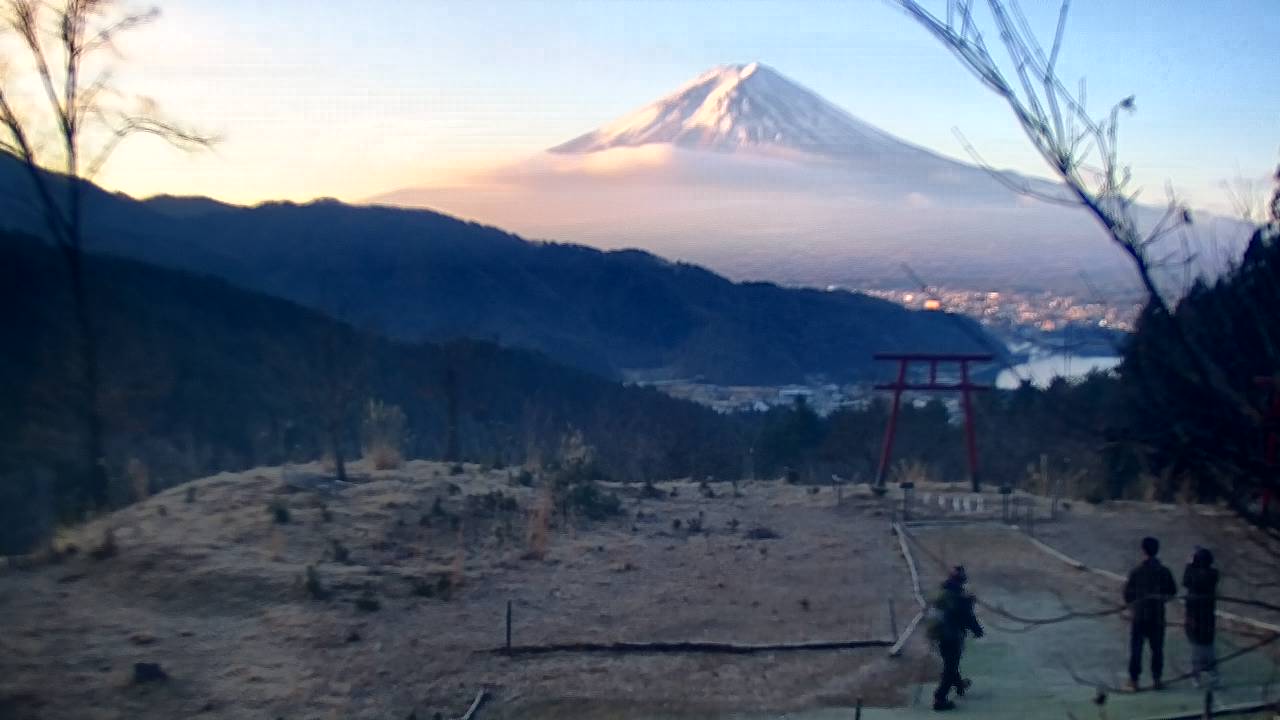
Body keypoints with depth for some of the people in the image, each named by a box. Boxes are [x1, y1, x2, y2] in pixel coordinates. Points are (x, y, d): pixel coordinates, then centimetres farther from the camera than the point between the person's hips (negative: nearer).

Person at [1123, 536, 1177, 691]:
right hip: (1157, 616, 2)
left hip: (1139, 616, -2)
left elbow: (1128, 593, -6)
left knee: (1136, 649, 6)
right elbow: (1172, 593, 4)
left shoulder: (1137, 571, -12)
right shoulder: (1164, 571, -5)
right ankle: (1156, 680, 16)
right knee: (1157, 649, 13)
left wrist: (1131, 605, 12)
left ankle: (1134, 681, 9)